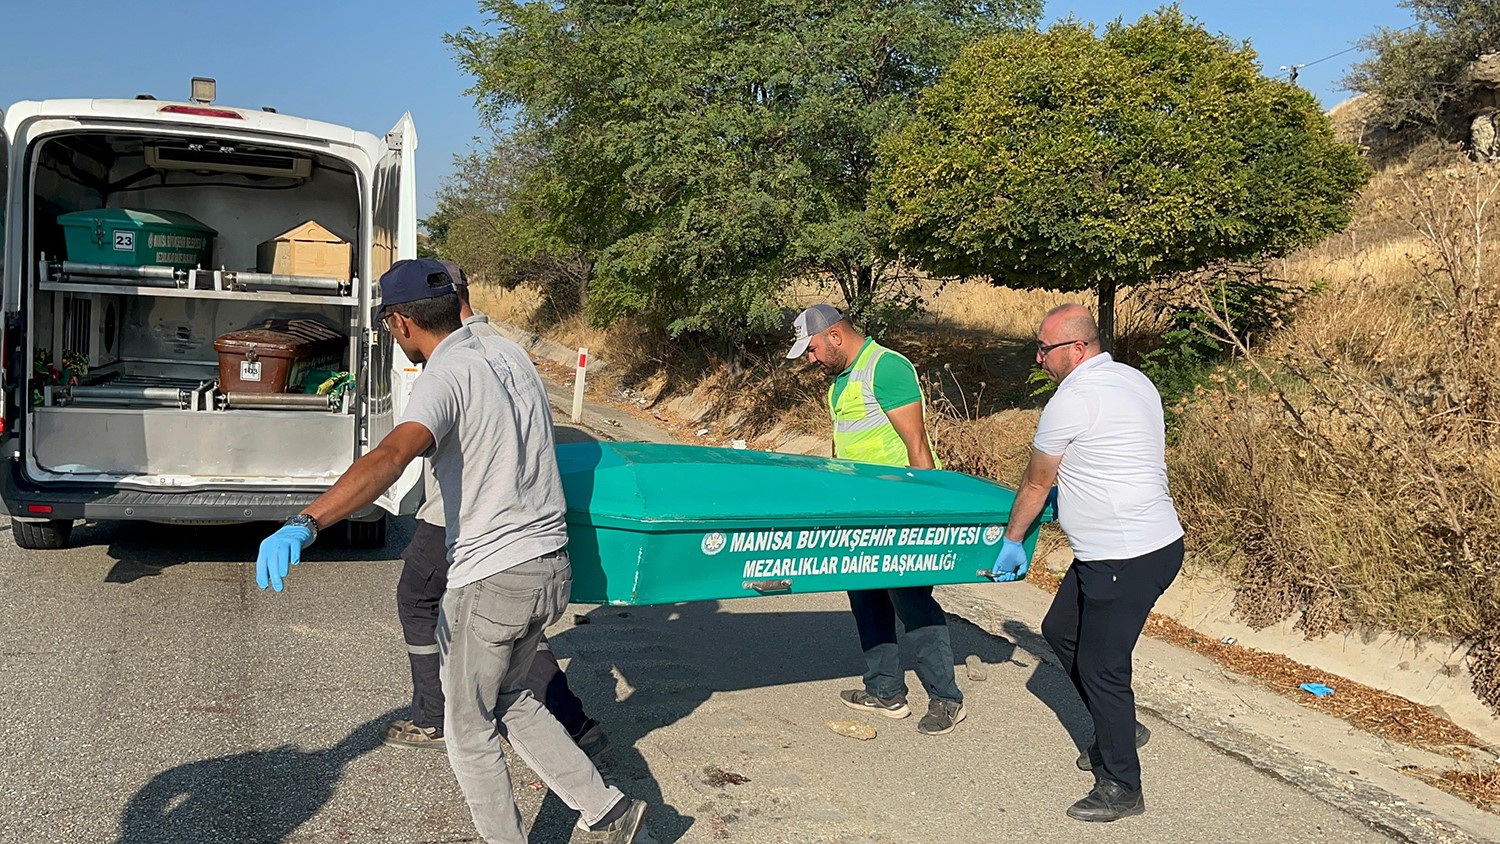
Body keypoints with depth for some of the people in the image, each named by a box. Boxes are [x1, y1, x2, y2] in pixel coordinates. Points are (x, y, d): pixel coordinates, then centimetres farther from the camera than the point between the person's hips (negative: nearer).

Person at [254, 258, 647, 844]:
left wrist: (304, 523, -47)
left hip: (491, 580, -8)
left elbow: (393, 455, -37)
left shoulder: (445, 377, -17)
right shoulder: (511, 354, 7)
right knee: (509, 700, 26)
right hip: (551, 566, 8)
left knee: (469, 730, 13)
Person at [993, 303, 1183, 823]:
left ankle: (1121, 789, 12)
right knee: (1061, 631, 21)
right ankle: (1119, 731, 34)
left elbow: (1035, 484, -5)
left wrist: (1012, 541, 9)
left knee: (1100, 666, -1)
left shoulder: (1071, 401, -16)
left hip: (1124, 560, -10)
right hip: (1156, 540, 10)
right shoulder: (1137, 381, 10)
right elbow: (1156, 458, 20)